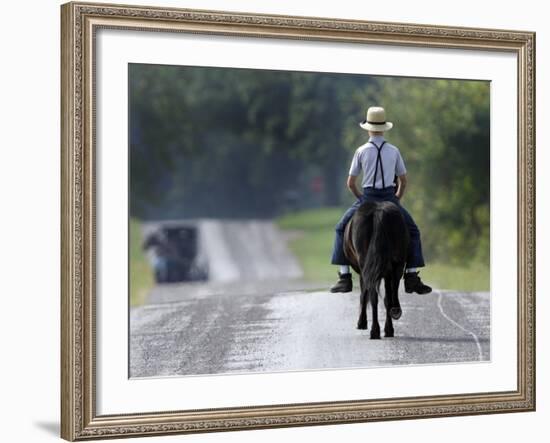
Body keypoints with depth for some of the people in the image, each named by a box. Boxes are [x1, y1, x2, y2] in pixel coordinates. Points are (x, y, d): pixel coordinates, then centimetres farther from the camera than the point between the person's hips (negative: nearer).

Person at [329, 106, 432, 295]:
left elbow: (350, 183, 2)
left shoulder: (361, 151, 0)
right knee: (413, 232, 18)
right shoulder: (394, 151, 5)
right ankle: (412, 277, 9)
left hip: (367, 198, -1)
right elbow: (403, 181, 11)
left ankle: (344, 277, 9)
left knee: (341, 229, 17)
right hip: (390, 198, 1)